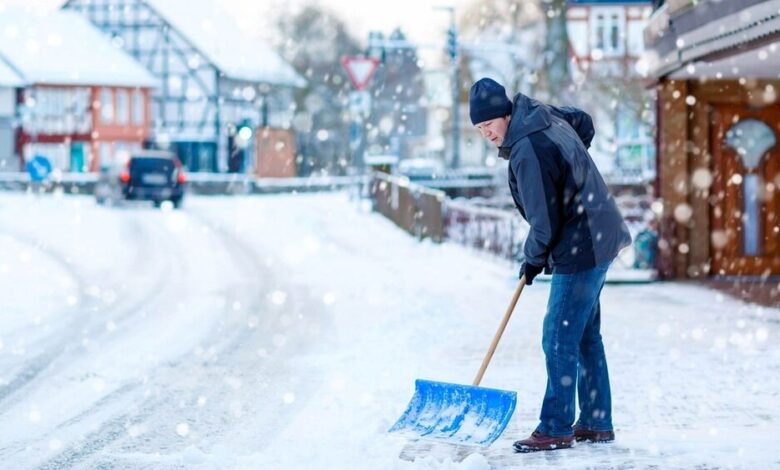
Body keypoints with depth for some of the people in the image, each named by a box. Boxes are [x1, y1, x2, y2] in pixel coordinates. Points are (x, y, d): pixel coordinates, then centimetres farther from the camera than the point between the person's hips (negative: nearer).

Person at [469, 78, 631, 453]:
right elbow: (585, 123, 27)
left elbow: (544, 221, -21)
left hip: (580, 250, -11)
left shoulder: (527, 151, -24)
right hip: (600, 237, 11)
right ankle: (596, 424, 22)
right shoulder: (542, 113, 5)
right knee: (586, 335, 16)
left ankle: (556, 429, -2)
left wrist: (533, 259, -3)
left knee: (559, 339, -7)